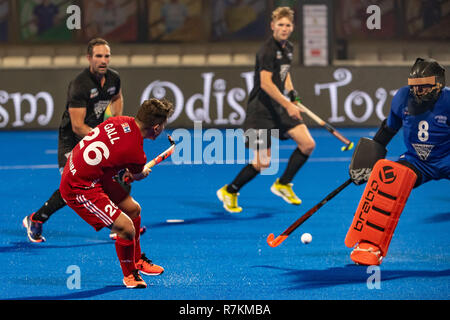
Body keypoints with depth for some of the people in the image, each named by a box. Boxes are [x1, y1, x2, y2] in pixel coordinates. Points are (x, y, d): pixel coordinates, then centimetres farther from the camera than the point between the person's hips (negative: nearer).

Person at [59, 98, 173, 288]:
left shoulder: (121, 121, -5)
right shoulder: (135, 152, -24)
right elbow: (138, 176, 1)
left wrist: (130, 171, 21)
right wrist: (145, 172, 26)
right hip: (80, 189, -9)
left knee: (133, 209, 19)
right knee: (126, 229, -14)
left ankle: (137, 260, 40)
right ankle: (129, 274, 13)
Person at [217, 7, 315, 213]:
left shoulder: (288, 48, 10)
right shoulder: (268, 50, -18)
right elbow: (265, 83, -26)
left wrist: (291, 91, 14)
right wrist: (287, 105, -30)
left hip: (280, 107, 9)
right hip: (261, 109, -8)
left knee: (308, 144, -1)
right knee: (262, 162, -7)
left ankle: (283, 184, 15)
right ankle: (229, 192, 13)